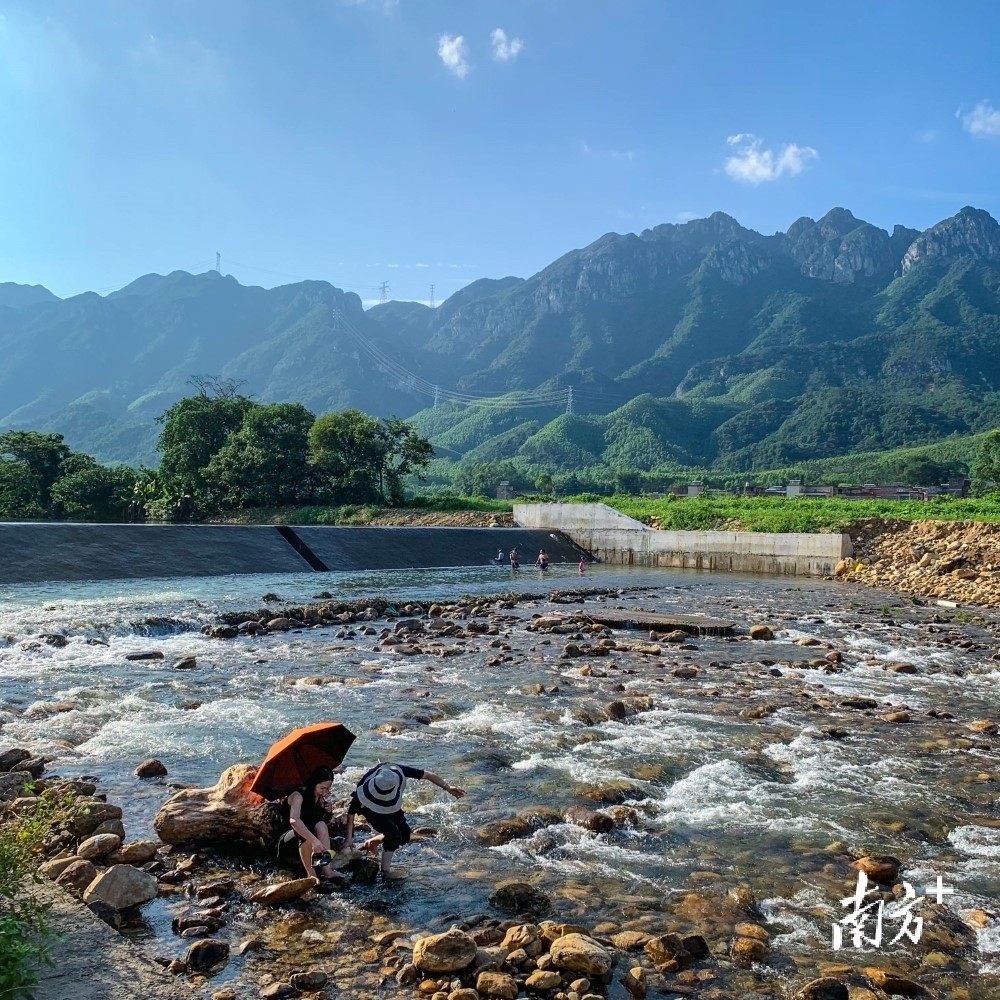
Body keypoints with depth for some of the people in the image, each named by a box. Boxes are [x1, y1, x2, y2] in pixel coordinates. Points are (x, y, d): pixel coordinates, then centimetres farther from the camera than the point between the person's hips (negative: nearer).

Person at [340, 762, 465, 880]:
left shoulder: (398, 771, -37)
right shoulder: (365, 790, -42)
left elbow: (427, 774, -23)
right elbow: (352, 811, -26)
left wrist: (447, 787, -18)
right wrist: (349, 838, -24)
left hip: (391, 806, 5)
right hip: (371, 807, -5)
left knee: (404, 834, -1)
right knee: (393, 833, -21)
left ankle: (372, 842, 18)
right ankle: (386, 871, -6)